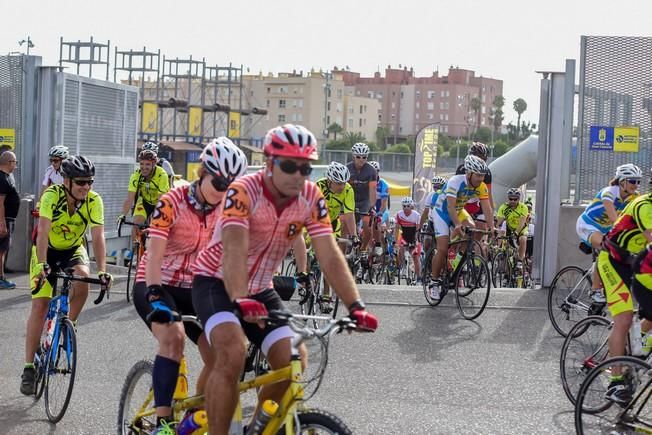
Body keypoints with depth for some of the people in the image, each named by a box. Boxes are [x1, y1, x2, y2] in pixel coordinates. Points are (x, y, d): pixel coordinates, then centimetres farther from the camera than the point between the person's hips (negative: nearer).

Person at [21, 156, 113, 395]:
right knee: (40, 304, -11)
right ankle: (29, 367, -5)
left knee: (83, 281, -30)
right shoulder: (52, 195, -28)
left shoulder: (94, 201, -22)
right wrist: (41, 265, -51)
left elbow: (98, 236, -28)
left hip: (73, 249, 2)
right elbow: (43, 232, -37)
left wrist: (102, 270, -41)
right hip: (48, 250, -2)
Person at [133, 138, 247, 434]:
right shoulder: (171, 203, -18)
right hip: (155, 287, -5)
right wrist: (155, 296, -38)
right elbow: (155, 253, -26)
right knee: (173, 336, -32)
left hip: (193, 290, 5)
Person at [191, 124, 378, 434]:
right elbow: (235, 250, -39)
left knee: (289, 364, -8)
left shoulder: (311, 199, -12)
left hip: (260, 289, 5)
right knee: (232, 355, -29)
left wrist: (355, 306, -29)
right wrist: (240, 301, -55)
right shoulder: (243, 191, -26)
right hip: (217, 282, -5)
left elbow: (330, 256, -17)